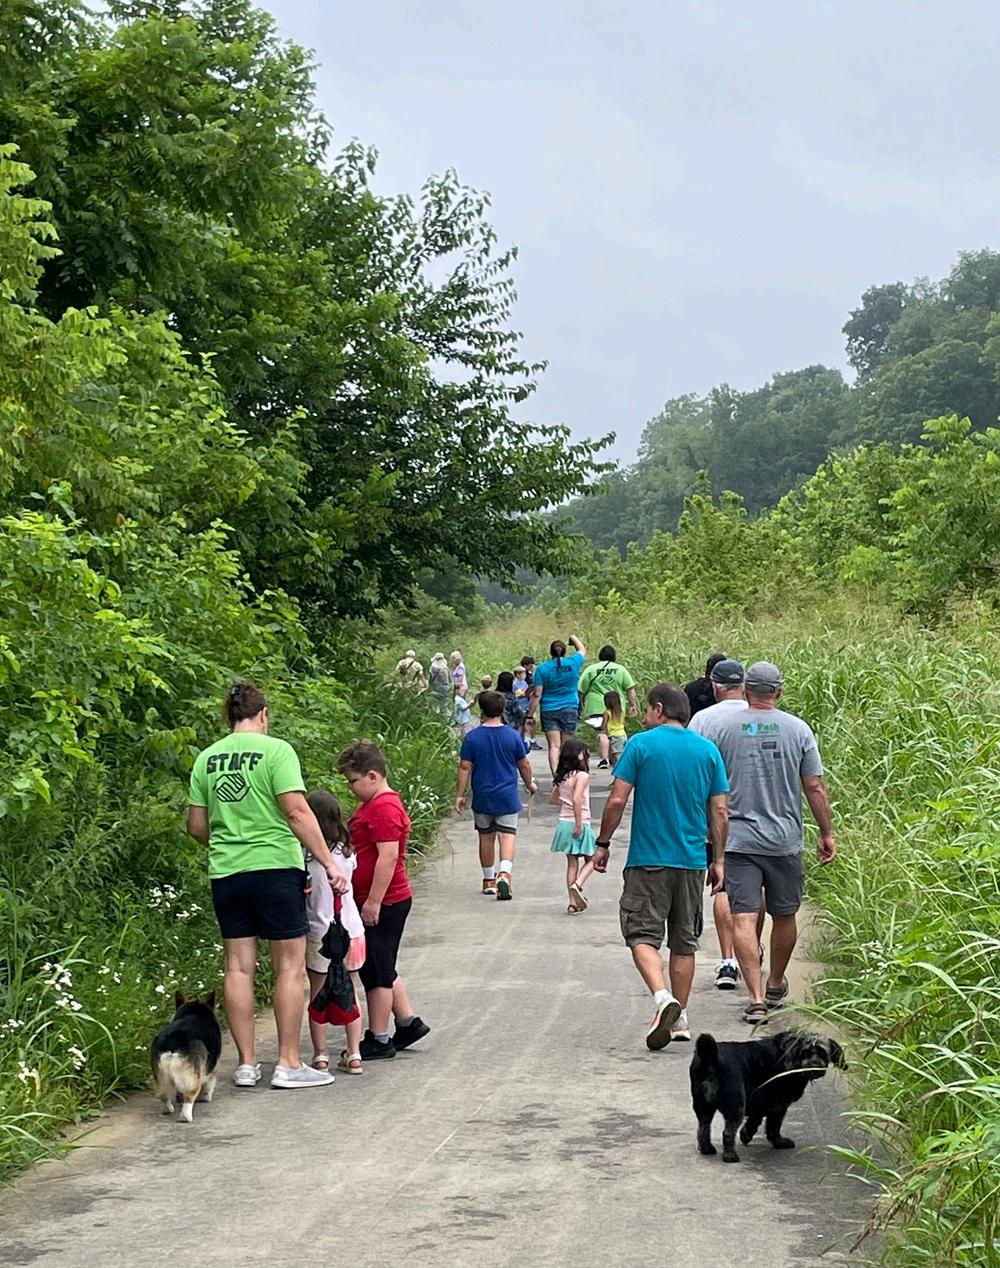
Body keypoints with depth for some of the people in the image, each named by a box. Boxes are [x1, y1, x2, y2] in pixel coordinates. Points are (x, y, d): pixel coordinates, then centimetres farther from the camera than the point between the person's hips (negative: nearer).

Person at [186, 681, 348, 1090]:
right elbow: (297, 812, -14)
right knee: (290, 967, 4)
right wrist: (329, 862, -11)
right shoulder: (275, 750, -7)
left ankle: (247, 1063, 13)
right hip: (275, 868, -5)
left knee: (238, 966, 9)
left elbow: (196, 826, 11)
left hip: (226, 873, 5)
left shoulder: (207, 758, 8)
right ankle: (288, 1064, 5)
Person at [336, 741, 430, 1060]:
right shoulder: (372, 805, 15)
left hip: (381, 905, -10)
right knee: (383, 970, 18)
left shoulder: (384, 808, -19)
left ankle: (378, 1040, 7)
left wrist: (373, 902, -23)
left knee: (376, 972, -1)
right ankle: (408, 1022, 25)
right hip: (380, 902, 10)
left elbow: (388, 857, -25)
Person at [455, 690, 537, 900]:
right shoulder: (513, 736, -4)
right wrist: (529, 784, 22)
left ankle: (489, 880, 23)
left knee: (486, 837, 13)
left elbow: (465, 767, -6)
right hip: (508, 796, -1)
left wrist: (459, 795, 1)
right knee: (507, 836, -3)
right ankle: (504, 873, -26)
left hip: (482, 798, 1)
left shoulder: (472, 738, -6)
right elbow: (524, 766, 5)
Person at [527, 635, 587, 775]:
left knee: (554, 746, -6)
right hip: (570, 710, 1)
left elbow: (537, 695, -6)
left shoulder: (542, 668, -5)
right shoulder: (573, 663, -2)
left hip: (549, 711, -1)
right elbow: (582, 650, 22)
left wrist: (530, 715, 0)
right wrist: (573, 638, 39)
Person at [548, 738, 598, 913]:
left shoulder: (562, 777, 7)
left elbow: (553, 798, 15)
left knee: (572, 863, 12)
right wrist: (579, 824, -23)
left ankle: (573, 902, 11)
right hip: (579, 824, -6)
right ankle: (577, 884, -17)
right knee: (590, 860, 9)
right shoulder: (582, 775, -15)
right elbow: (577, 799, -26)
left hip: (564, 823, 6)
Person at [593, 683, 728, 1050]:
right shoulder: (708, 750, 5)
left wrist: (603, 844, 3)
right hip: (692, 860, 4)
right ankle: (679, 1020, 17)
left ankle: (663, 998, -23)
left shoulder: (641, 744, -6)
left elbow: (617, 800, -9)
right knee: (684, 941, 13)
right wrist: (718, 860, 12)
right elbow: (719, 811, 5)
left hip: (649, 858, -4)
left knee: (642, 935, 0)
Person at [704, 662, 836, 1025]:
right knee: (784, 915, 17)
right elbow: (815, 788, 0)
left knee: (743, 918, -4)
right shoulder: (798, 729, -2)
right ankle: (775, 987, 33)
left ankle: (755, 997, -13)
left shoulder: (722, 727, -2)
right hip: (785, 841, 1)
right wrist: (827, 834, 10)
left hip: (737, 839, -1)